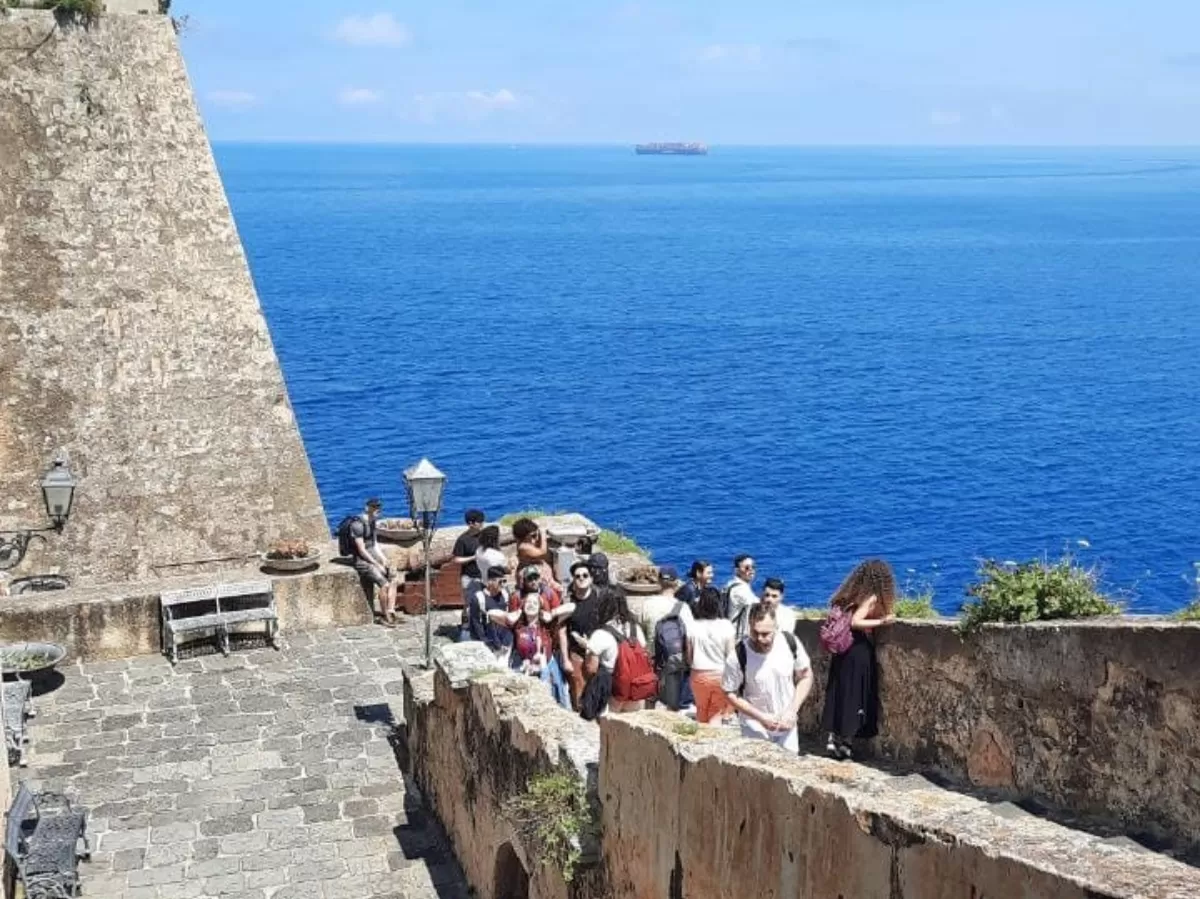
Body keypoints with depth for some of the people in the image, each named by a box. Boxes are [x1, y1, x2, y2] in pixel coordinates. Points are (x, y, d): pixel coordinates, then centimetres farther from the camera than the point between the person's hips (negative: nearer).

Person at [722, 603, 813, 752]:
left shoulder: (790, 642, -16)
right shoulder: (738, 656, -23)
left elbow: (805, 676, -1)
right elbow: (730, 694, -11)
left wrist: (792, 711, -11)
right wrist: (761, 717, -18)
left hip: (787, 725, 3)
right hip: (755, 729, -2)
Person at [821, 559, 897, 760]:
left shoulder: (854, 595, 10)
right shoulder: (871, 597, -13)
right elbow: (855, 622, -23)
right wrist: (881, 621, -23)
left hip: (843, 650, 8)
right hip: (858, 652, -8)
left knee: (840, 694, 10)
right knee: (854, 696, 2)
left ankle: (833, 737, 11)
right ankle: (843, 741, 6)